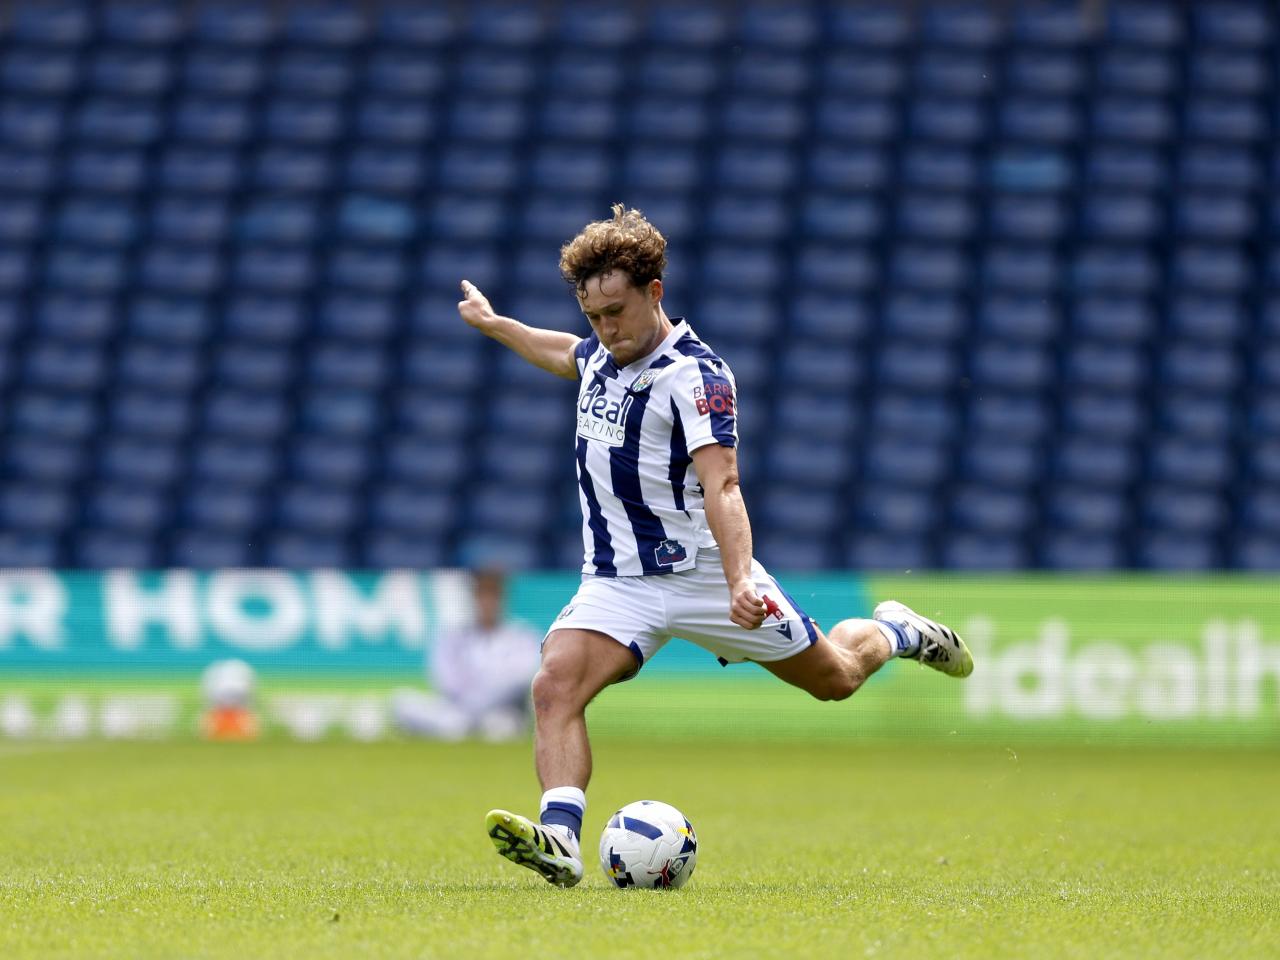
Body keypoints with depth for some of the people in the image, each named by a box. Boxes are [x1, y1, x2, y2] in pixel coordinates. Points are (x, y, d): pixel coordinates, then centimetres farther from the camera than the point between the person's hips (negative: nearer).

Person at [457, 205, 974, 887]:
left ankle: (893, 633, 47)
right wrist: (493, 324, 43)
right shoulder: (602, 353, 4)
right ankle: (559, 838, -36)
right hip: (616, 582, 5)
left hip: (701, 570, -5)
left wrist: (739, 581, -45)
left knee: (835, 679, 14)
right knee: (555, 685, -24)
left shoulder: (694, 375, -20)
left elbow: (720, 485, -31)